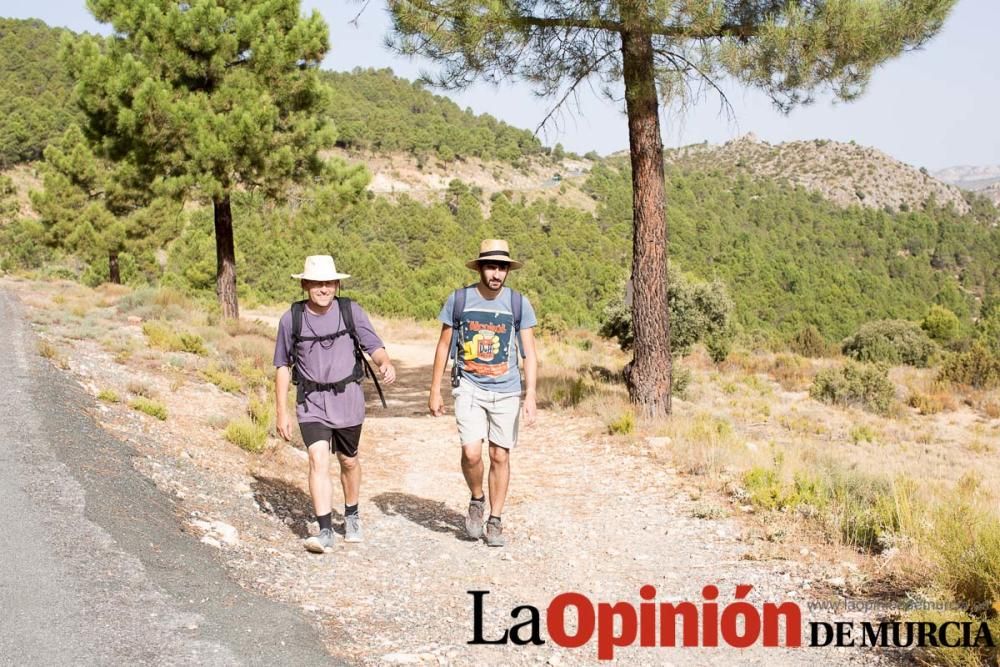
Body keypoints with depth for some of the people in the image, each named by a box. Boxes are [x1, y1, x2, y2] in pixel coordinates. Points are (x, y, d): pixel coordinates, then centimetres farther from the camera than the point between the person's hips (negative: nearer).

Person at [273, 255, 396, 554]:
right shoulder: (291, 319, -5)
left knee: (348, 462, 16)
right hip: (311, 402, -1)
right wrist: (282, 411, 0)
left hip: (347, 399, 1)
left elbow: (374, 346, -10)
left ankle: (351, 515, 40)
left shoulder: (351, 311, -6)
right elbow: (282, 366, 3)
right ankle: (325, 531, -15)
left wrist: (386, 363, -34)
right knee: (318, 460, -16)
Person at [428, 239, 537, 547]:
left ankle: (495, 521, 20)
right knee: (471, 452, -14)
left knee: (500, 456, 5)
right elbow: (443, 345, 7)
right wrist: (435, 391, 6)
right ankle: (476, 500, 15)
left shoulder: (519, 303, -2)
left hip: (506, 391, 1)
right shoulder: (458, 299, -1)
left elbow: (529, 353, -2)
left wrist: (530, 396, -11)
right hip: (469, 387, -1)